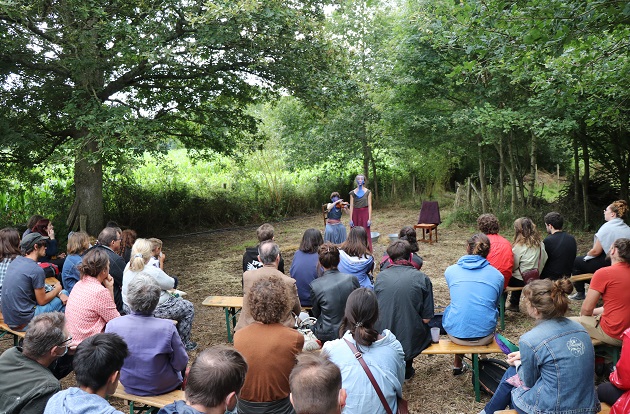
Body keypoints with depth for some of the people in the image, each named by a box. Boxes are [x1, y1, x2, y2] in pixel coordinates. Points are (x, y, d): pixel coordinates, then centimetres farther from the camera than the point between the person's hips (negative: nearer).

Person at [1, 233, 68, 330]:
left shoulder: (16, 260, 4)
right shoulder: (36, 270, -21)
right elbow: (42, 301, -12)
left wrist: (58, 293, 1)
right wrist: (57, 289, 7)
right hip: (22, 322, -8)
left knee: (63, 295, 14)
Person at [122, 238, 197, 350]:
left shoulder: (128, 267, -6)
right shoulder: (153, 272, -29)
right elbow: (171, 284, -11)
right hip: (152, 311, -8)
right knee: (188, 307, 10)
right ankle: (183, 343, 22)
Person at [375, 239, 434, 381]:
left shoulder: (381, 276, -4)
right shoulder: (422, 279, -9)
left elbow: (375, 312, 5)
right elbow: (426, 318, -7)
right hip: (412, 342, -1)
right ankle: (407, 368, 38)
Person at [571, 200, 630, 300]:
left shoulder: (607, 227, -20)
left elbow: (596, 251, -20)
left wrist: (587, 255, 2)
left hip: (606, 263, -9)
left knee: (576, 262, 8)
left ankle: (580, 293, 14)